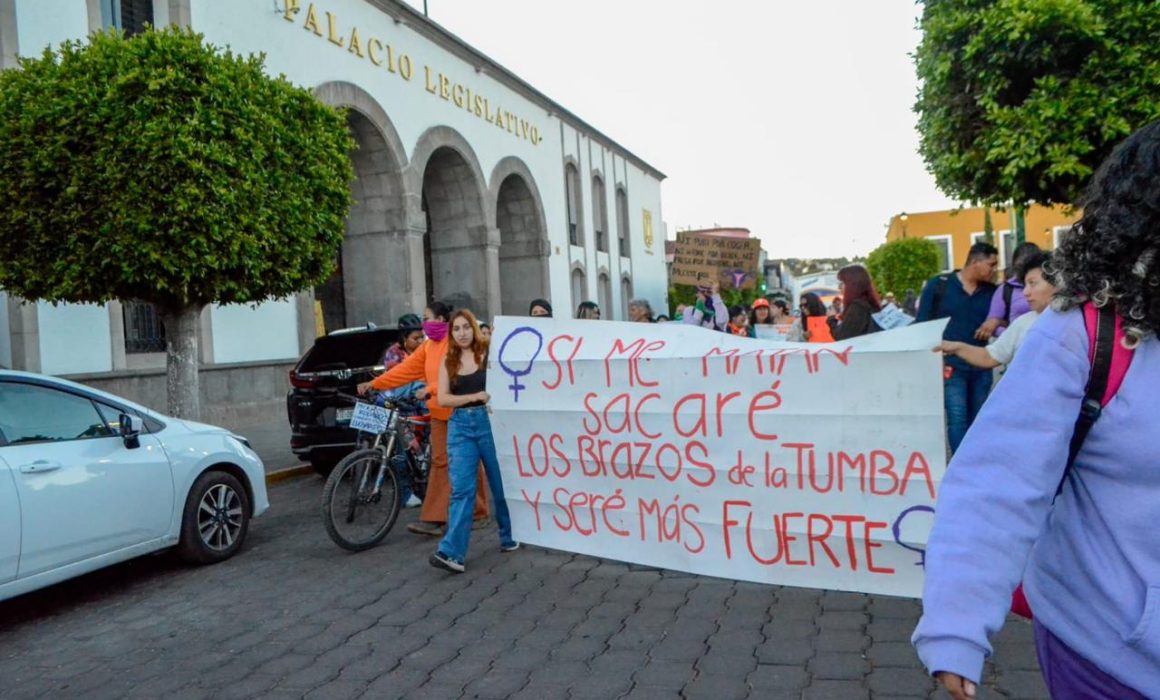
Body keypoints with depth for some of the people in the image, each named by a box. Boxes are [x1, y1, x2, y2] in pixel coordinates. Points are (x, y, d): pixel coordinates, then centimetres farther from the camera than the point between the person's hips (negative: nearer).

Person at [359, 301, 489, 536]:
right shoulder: (428, 346, 12)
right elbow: (405, 369, 10)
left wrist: (430, 390, -30)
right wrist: (374, 384, 4)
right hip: (441, 412, 7)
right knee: (440, 463, 4)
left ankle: (479, 513, 19)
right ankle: (433, 518, 4)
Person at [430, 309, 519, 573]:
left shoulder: (489, 354, 1)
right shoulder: (448, 361, 8)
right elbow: (443, 399, 0)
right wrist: (475, 396, -10)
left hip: (488, 421, -1)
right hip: (460, 426, 2)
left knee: (500, 484, 8)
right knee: (461, 489, -5)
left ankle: (509, 538, 24)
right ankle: (452, 552, -9)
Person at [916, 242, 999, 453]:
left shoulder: (991, 292, 5)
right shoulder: (938, 285, -4)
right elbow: (922, 324, -2)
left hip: (981, 366, 4)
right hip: (951, 366, -4)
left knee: (978, 421, 12)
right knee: (958, 420, -8)